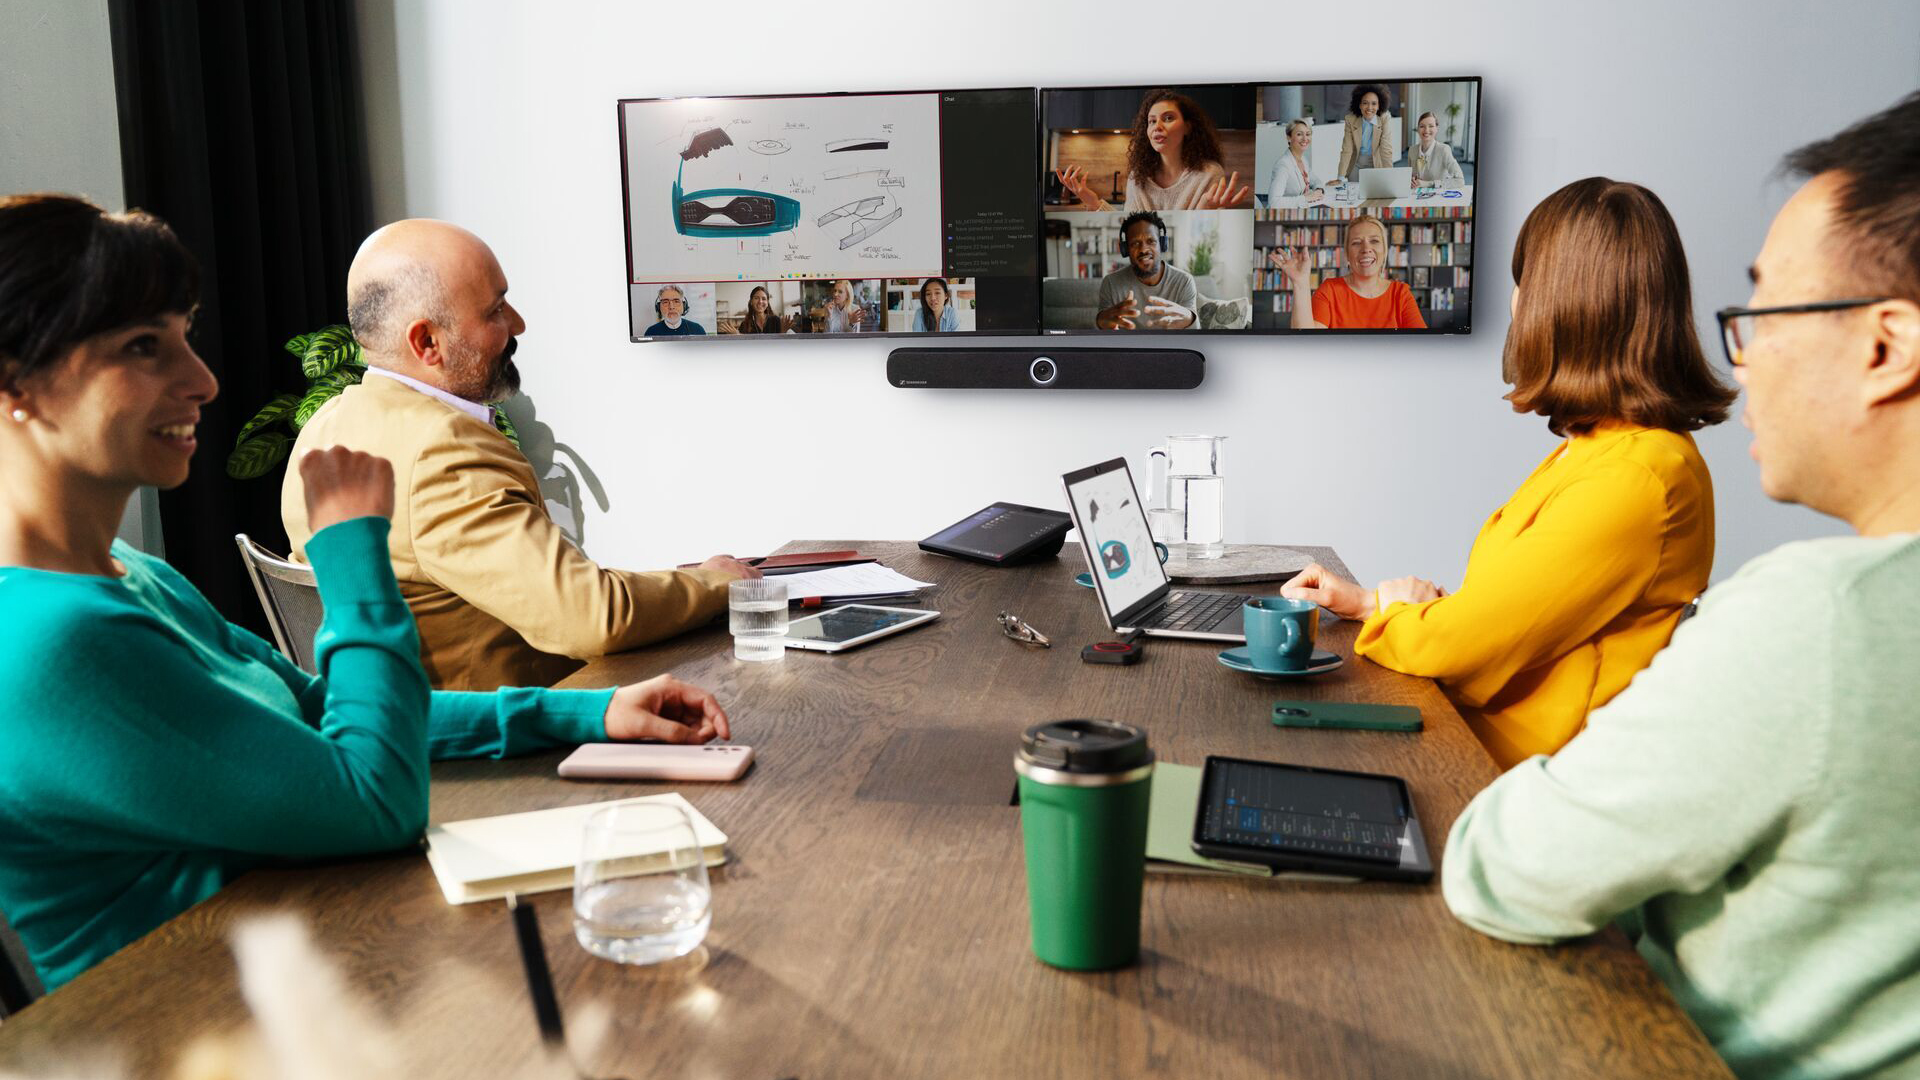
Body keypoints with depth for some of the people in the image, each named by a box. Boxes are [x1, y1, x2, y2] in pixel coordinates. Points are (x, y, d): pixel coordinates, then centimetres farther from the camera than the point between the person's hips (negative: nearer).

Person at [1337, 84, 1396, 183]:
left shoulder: (1385, 119, -18)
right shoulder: (1351, 120, -15)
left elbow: (1386, 150, -21)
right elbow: (1346, 150, -15)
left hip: (1376, 165, -1)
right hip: (1356, 165, 1)